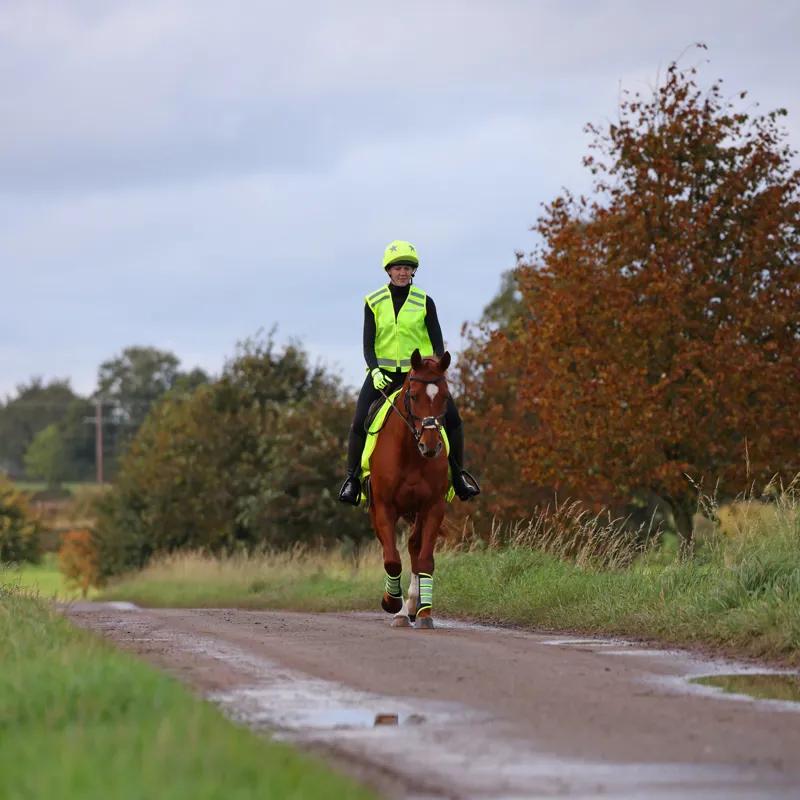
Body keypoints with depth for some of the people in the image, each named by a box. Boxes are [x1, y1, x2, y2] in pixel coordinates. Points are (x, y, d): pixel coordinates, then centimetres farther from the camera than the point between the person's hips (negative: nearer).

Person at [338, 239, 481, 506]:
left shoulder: (424, 302, 0)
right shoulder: (373, 302, 0)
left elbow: (438, 343, -2)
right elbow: (368, 344, -3)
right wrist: (375, 371, -22)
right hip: (382, 372, 0)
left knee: (452, 418, -15)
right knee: (359, 423, -18)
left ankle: (457, 476, 1)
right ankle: (353, 477, 0)